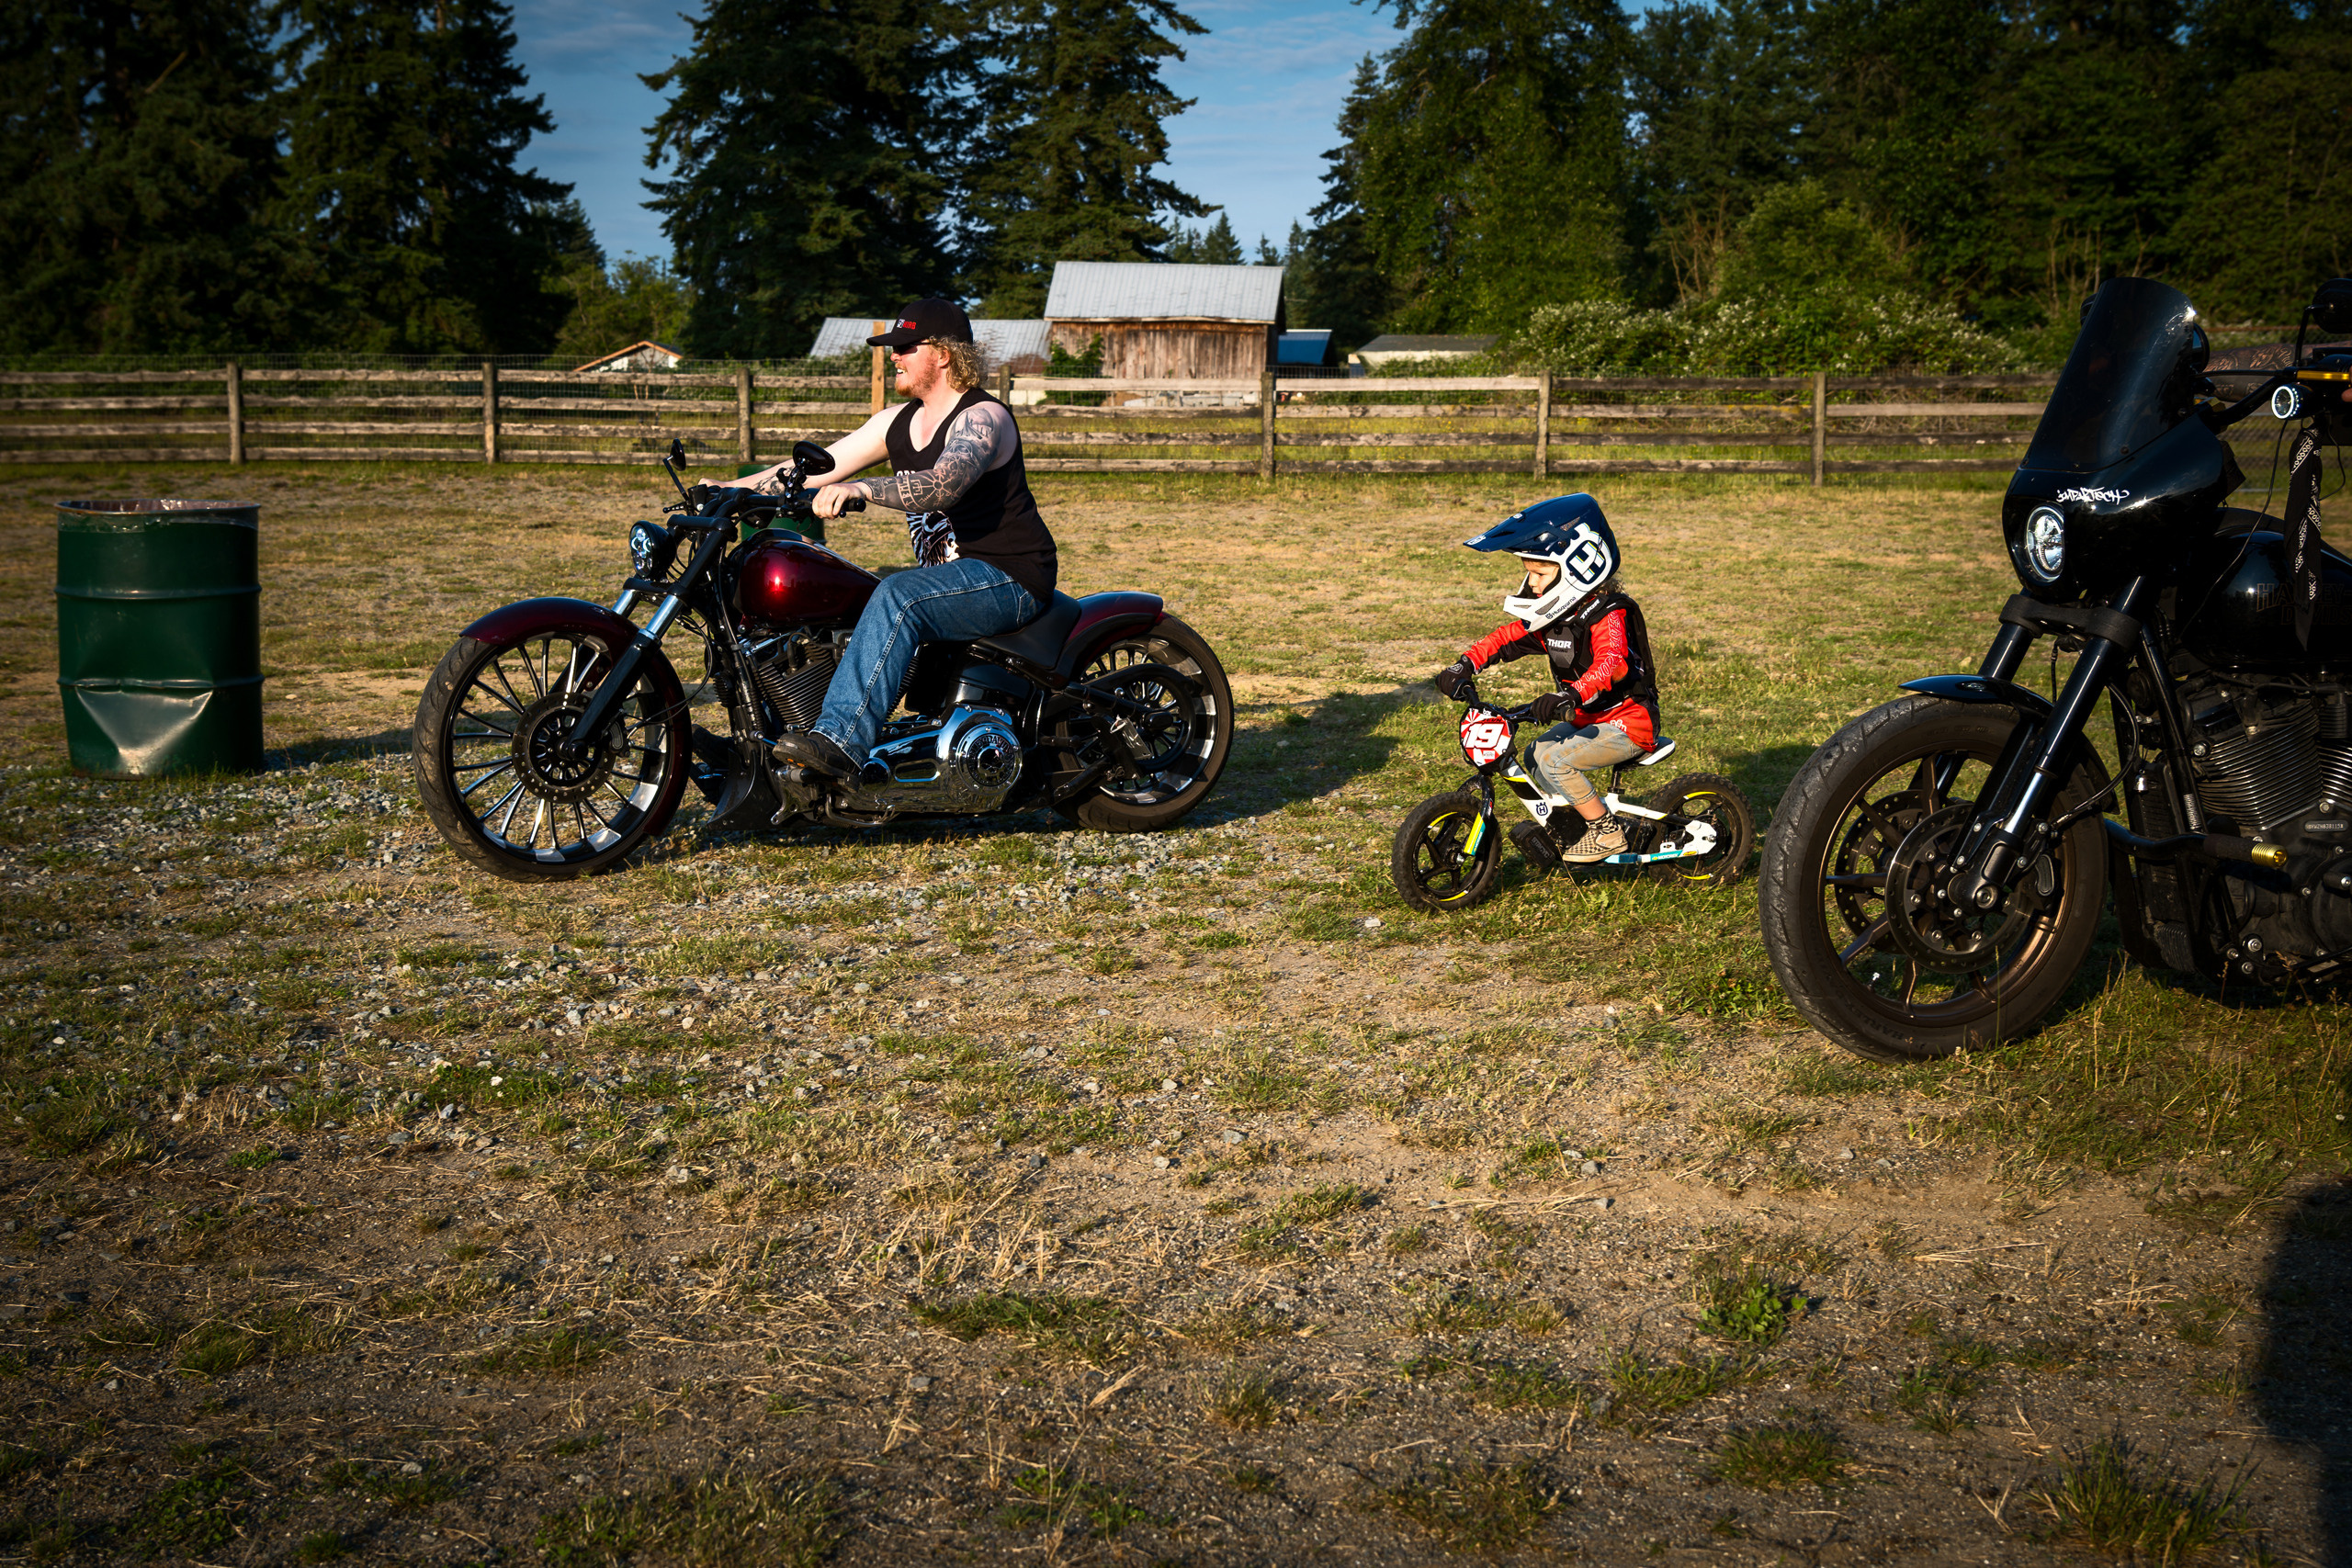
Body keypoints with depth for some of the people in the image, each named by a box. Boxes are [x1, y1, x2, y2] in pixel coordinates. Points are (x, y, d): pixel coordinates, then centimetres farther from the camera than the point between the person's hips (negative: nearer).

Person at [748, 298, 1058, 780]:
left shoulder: (983, 416, -14)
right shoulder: (900, 420, 12)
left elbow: (944, 484, -33)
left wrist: (861, 488, -46)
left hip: (1010, 578, -9)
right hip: (942, 576, 10)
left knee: (898, 598, -34)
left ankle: (839, 741, -45)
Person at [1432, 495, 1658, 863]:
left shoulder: (1608, 616, -24)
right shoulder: (1554, 614, 3)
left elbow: (1612, 663, -42)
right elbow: (1506, 638, 7)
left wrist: (1572, 697, -59)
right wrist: (1464, 665, -9)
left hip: (1627, 722, -9)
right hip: (1588, 718, 9)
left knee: (1554, 760, -22)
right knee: (1535, 756, 4)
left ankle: (1607, 832, -9)